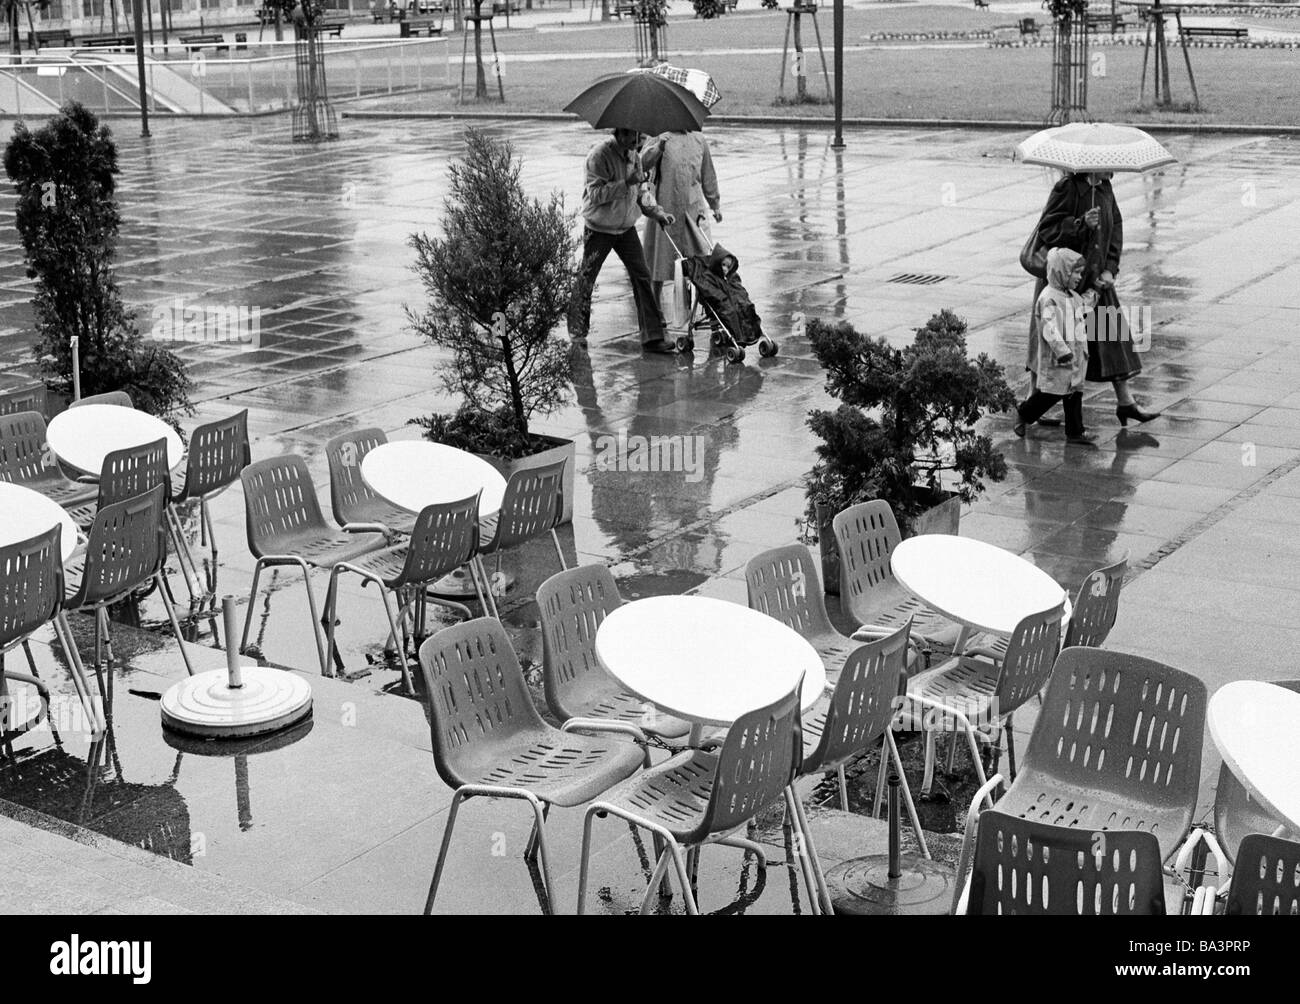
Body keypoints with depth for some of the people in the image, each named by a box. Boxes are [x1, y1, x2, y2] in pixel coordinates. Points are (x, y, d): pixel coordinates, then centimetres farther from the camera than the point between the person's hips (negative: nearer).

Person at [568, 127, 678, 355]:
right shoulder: (600, 154, -19)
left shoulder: (634, 155, 3)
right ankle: (577, 331, 25)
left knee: (642, 276, -1)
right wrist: (626, 183, -30)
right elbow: (595, 194, -25)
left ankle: (653, 335, 2)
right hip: (599, 229, -5)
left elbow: (641, 191, 13)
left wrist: (657, 212, -1)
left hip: (626, 227, 6)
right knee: (587, 279, 6)